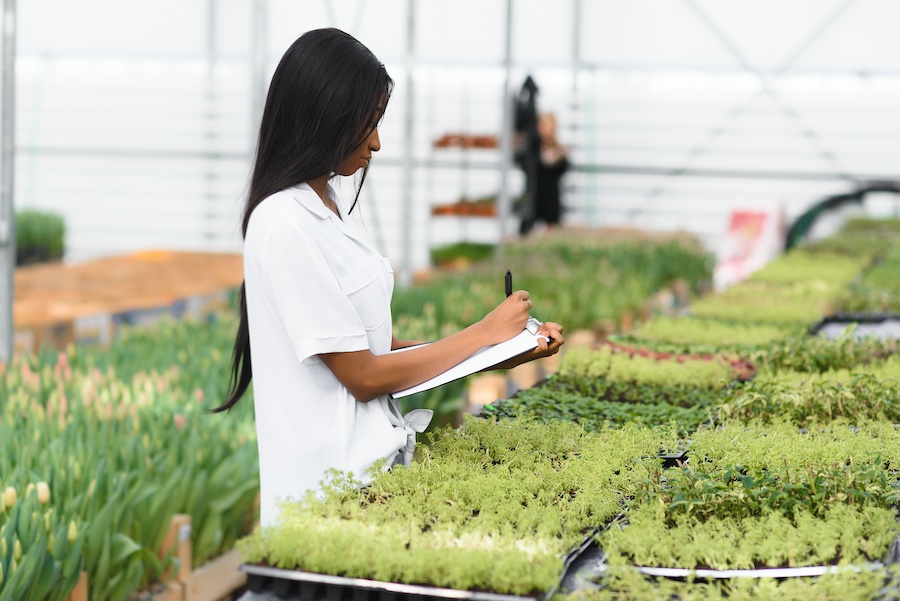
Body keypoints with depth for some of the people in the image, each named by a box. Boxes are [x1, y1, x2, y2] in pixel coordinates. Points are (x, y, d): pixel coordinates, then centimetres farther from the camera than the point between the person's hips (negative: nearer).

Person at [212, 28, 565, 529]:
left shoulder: (326, 207, 11)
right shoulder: (286, 225, -17)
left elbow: (368, 341, 9)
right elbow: (362, 375, -16)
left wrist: (504, 353, 1)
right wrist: (484, 334, -6)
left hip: (374, 459, 8)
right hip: (330, 478, -8)